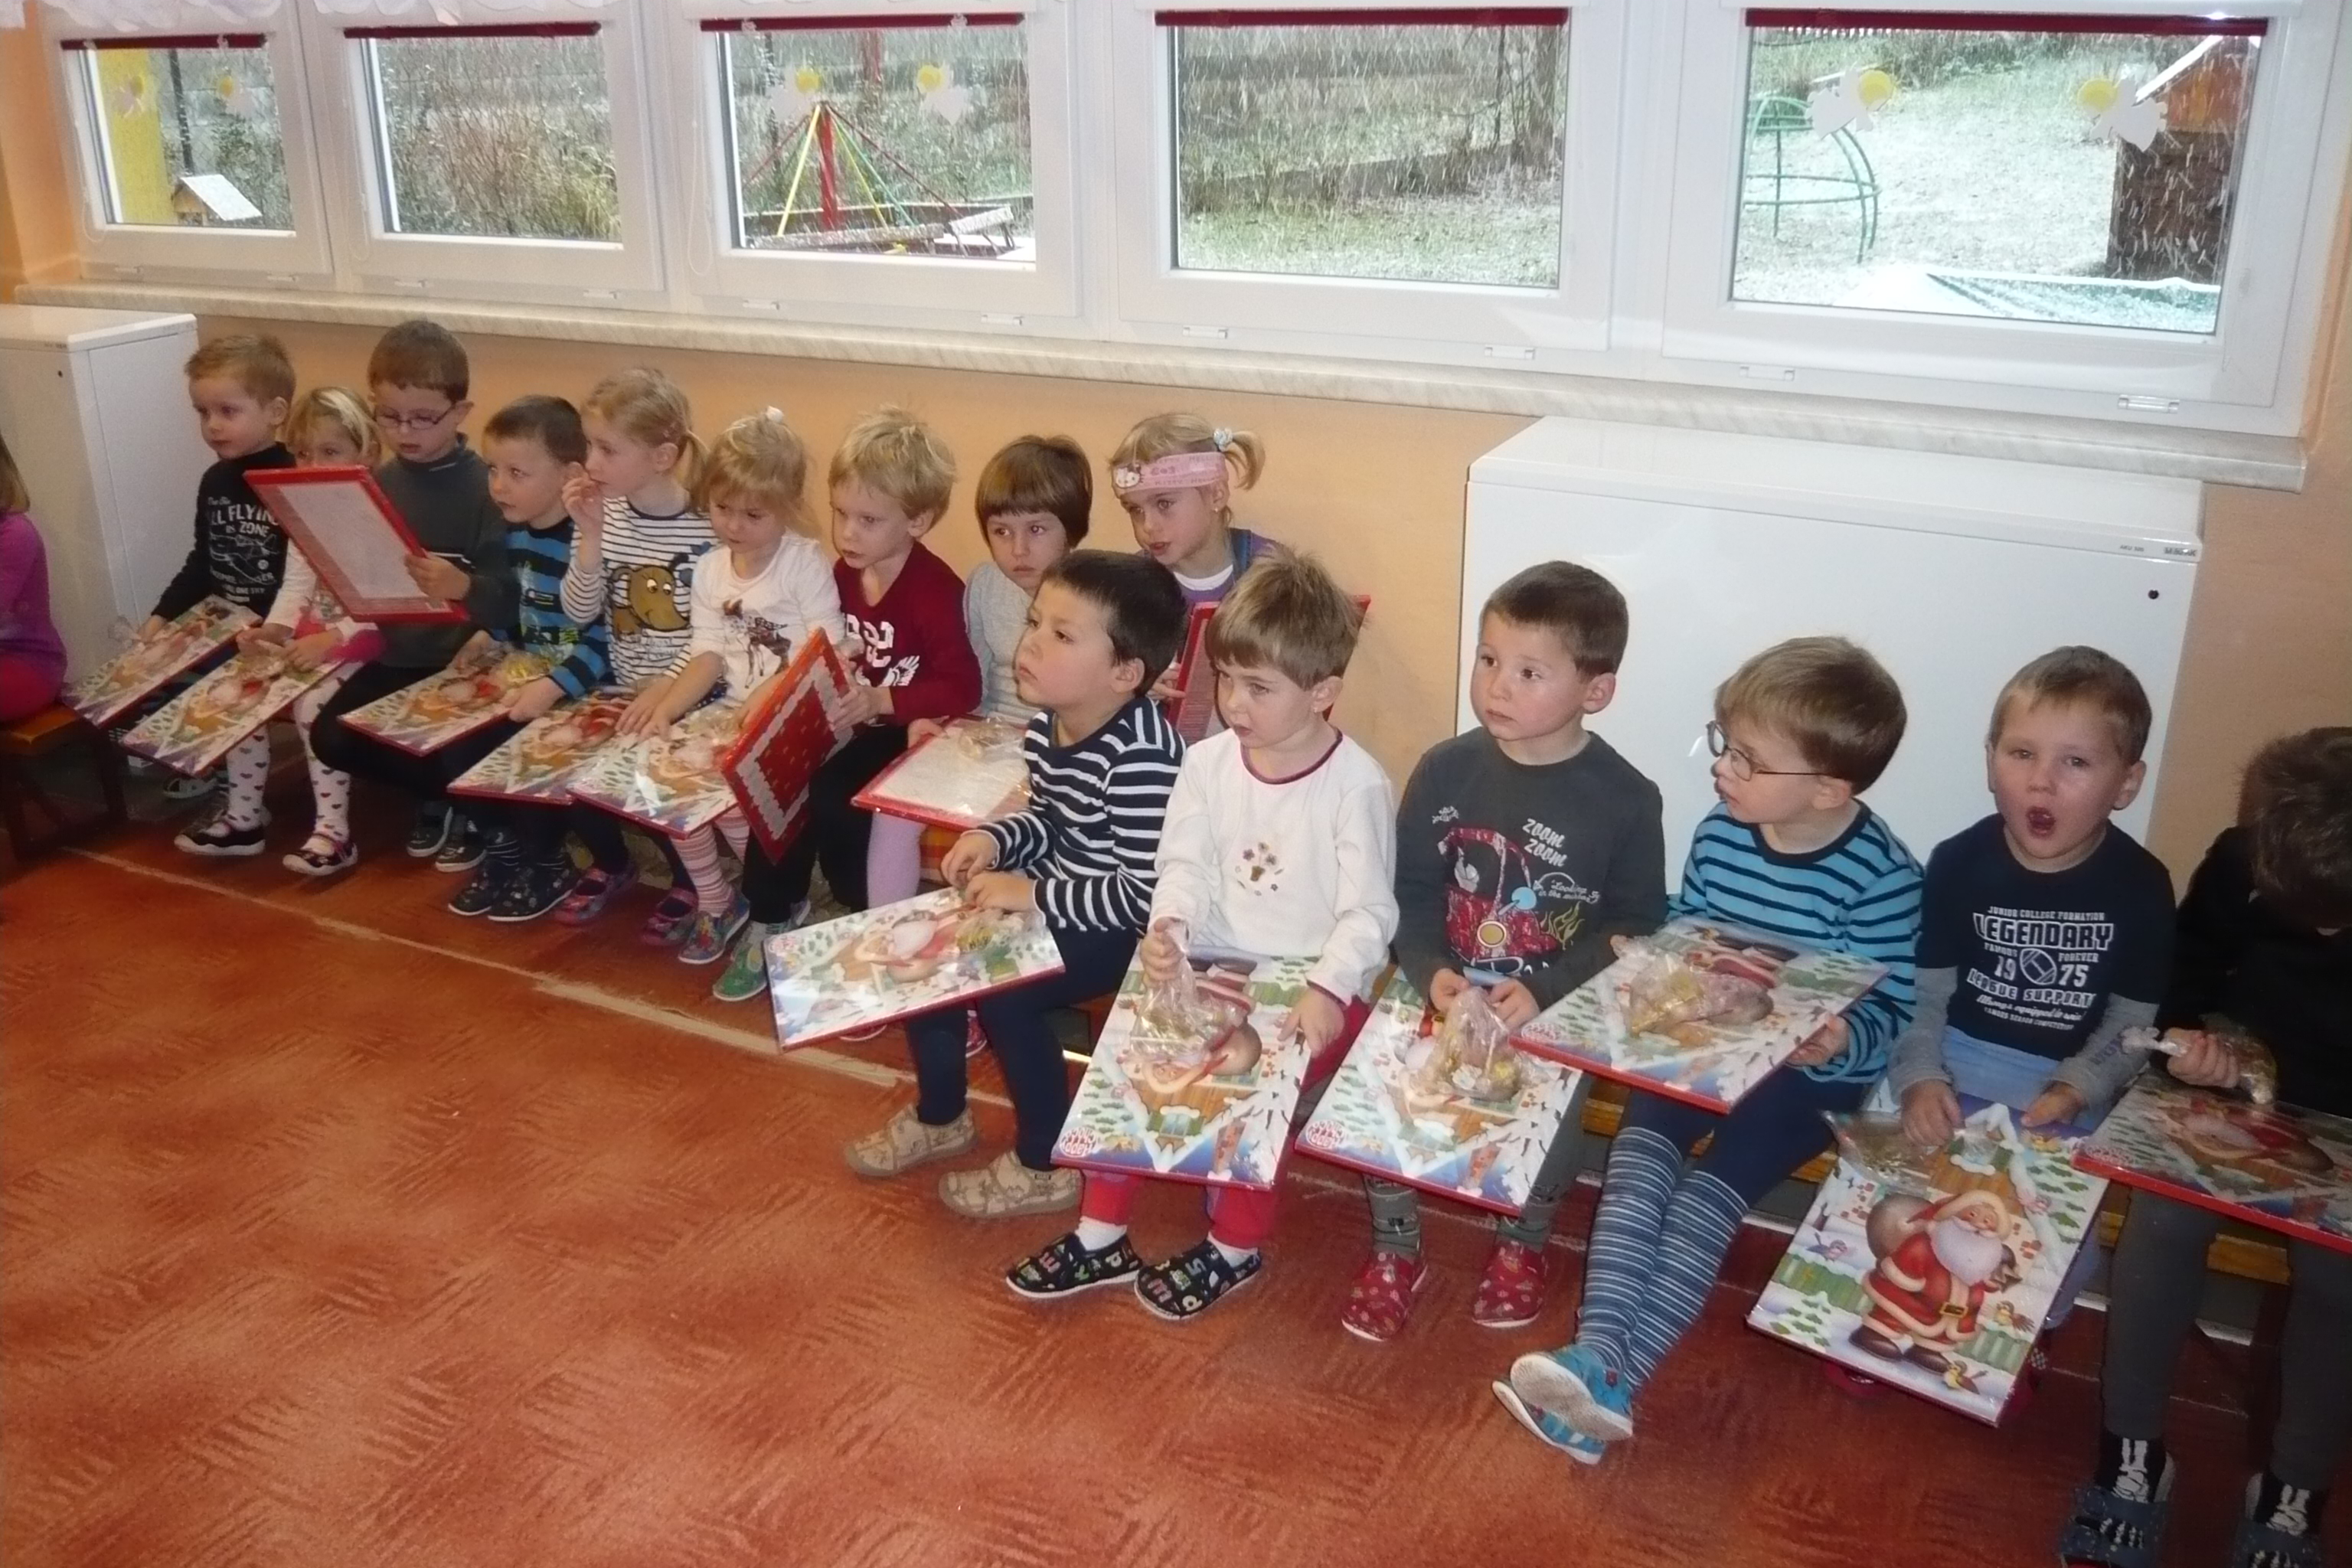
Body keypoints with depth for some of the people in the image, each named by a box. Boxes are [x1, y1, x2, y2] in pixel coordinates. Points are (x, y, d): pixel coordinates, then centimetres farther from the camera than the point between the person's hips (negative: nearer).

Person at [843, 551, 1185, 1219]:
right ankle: (940, 1115, 27)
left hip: (1129, 929, -9)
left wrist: (1034, 895, -25)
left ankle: (1046, 1165, 0)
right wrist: (997, 839, -6)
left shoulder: (1141, 760, -31)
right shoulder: (1046, 727, -3)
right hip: (1058, 897, 9)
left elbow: (1147, 895, -31)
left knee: (999, 986, -23)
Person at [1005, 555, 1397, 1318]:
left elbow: (1368, 911, -15)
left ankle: (1234, 1248, 1)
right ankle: (1101, 1236, 7)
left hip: (1314, 984, -5)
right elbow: (1185, 868, -1)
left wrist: (1327, 989, -31)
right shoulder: (1208, 762, 0)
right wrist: (1168, 929, -23)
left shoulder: (1356, 785, -14)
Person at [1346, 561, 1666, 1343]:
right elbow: (1411, 891, 1)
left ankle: (1522, 1247, 11)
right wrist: (1431, 972, -17)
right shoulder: (1444, 770, -3)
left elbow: (1634, 927, -6)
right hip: (1444, 990, 2)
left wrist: (1544, 993, -19)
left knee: (1548, 1104, -24)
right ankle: (1396, 1251, 10)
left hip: (1559, 1008, -2)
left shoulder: (1625, 799, -9)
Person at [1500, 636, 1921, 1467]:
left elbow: (1888, 1008, -10)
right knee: (1639, 1147, -21)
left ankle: (1614, 1376, -30)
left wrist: (1840, 1042, -30)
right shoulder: (1720, 831, 0)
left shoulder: (1881, 876, -15)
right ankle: (1599, 1349, -32)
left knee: (1713, 1185, -24)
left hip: (1808, 1069, -5)